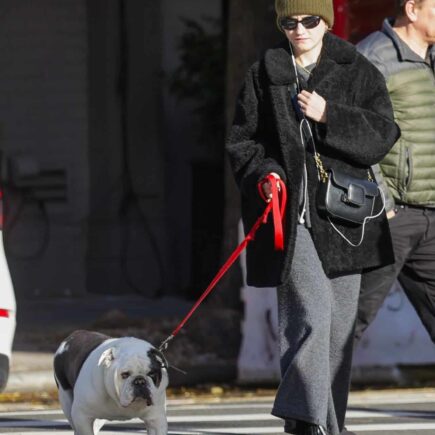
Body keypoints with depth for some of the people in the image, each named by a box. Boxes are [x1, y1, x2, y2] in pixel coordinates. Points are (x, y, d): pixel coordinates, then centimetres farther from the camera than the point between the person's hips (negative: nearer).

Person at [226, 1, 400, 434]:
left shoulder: (358, 73, 8)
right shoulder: (263, 75, 9)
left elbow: (382, 134, -1)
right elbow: (241, 141, 10)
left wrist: (329, 116, -13)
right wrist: (264, 173, -9)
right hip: (288, 211, -2)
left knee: (339, 321, 6)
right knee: (311, 309, -20)